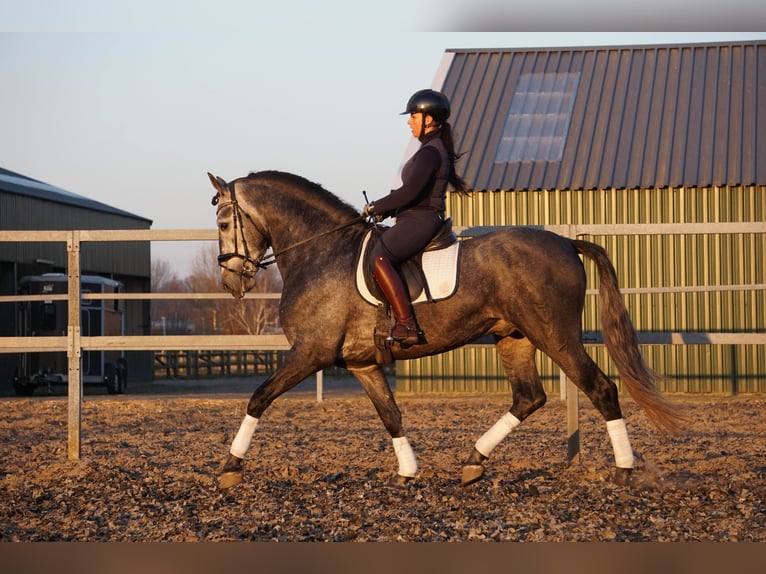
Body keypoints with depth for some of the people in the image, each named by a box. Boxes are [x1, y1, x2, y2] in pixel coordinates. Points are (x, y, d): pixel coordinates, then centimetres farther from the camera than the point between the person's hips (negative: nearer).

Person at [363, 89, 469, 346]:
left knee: (379, 258, -28)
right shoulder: (437, 149, 19)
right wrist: (387, 208, 12)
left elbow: (410, 192, -23)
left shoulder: (429, 152, -15)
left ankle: (407, 326, -35)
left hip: (420, 221, -11)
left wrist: (377, 207, -10)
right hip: (418, 220, 11)